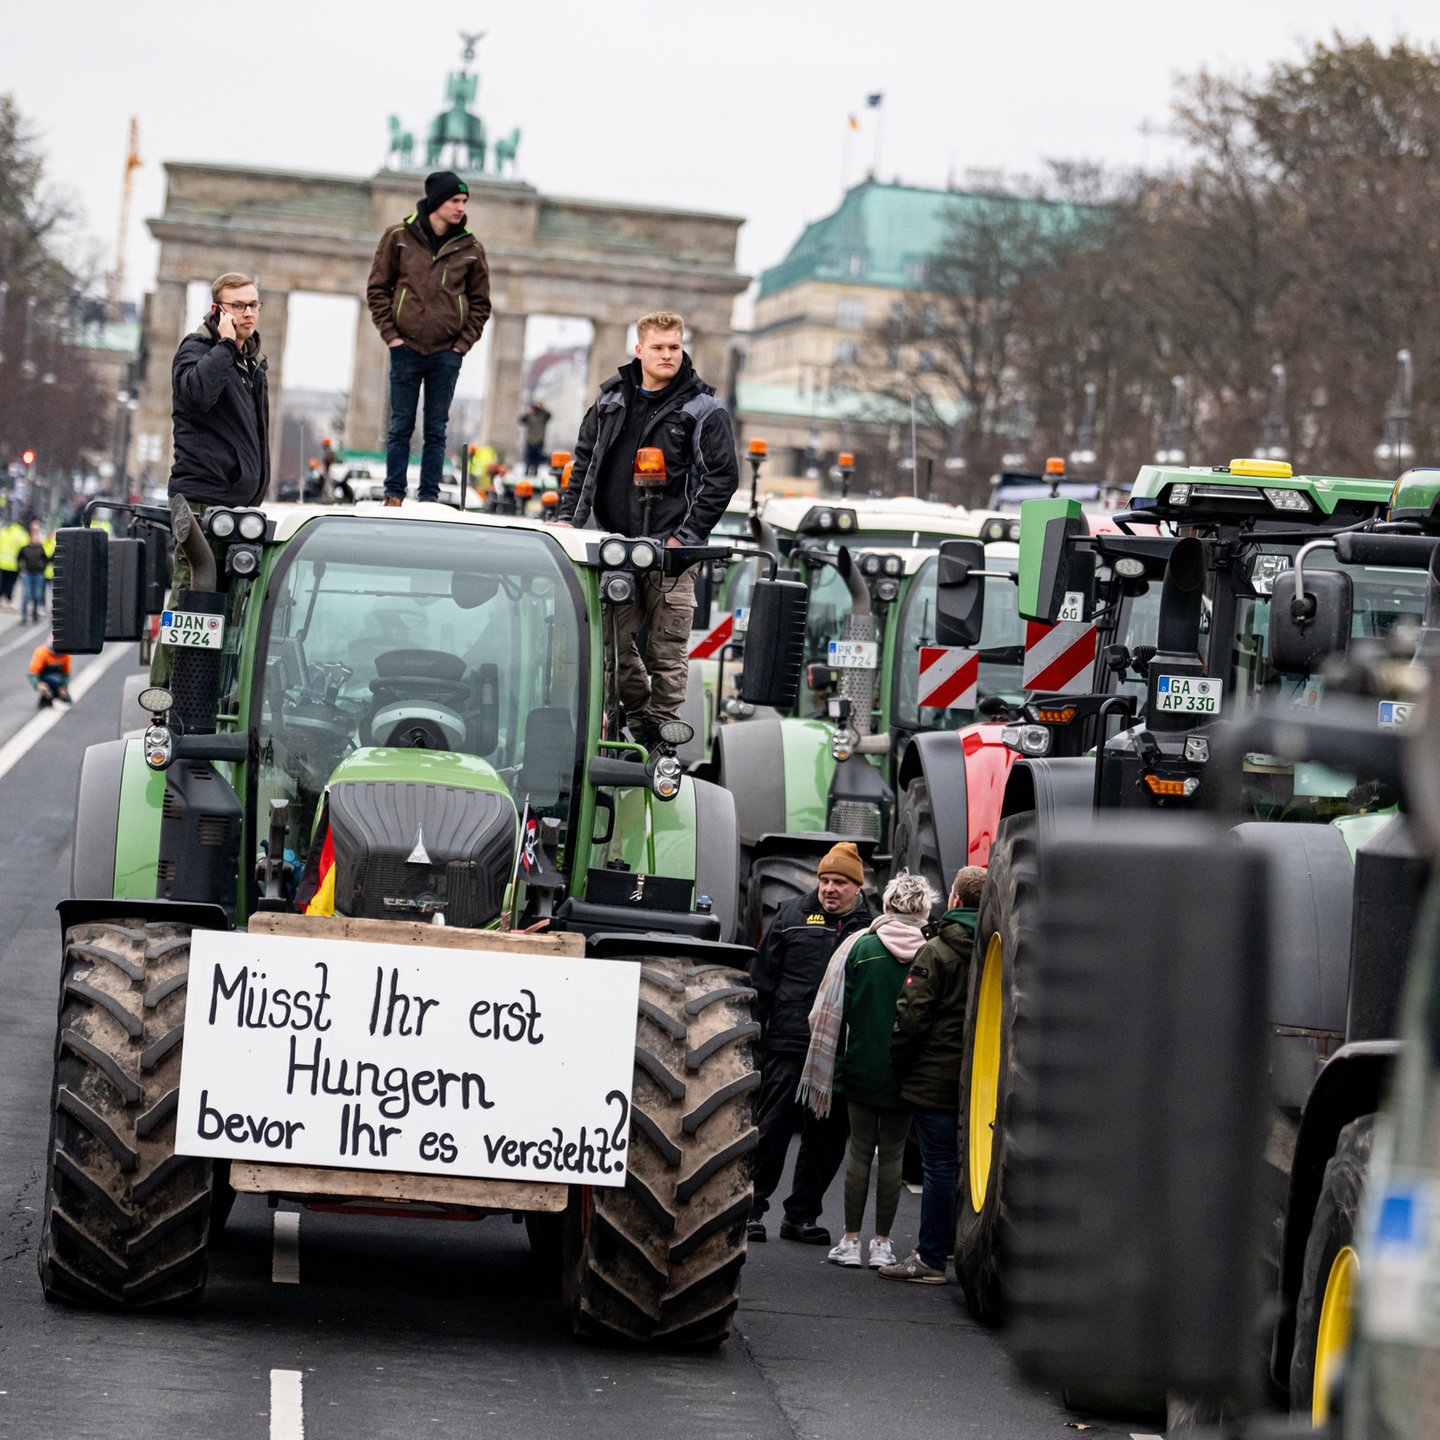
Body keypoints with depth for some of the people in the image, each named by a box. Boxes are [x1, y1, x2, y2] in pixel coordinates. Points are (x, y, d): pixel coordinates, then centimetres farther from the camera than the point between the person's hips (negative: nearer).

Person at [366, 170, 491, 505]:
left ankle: (430, 497, 7)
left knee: (436, 430, 4)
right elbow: (377, 289, 4)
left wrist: (464, 343, 0)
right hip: (406, 349, -1)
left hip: (447, 353, 1)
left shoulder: (470, 248, 5)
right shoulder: (399, 237, 1)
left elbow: (480, 302, 11)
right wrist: (390, 334, -4)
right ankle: (394, 496, 6)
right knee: (401, 426, 2)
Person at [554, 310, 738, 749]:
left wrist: (685, 536, -9)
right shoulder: (612, 400, 13)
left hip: (672, 549, -4)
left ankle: (662, 736, 2)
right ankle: (638, 719, 19)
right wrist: (567, 516, 10)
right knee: (614, 641, 4)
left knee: (667, 648, -4)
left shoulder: (704, 411, 0)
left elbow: (722, 478, -3)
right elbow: (584, 461, 21)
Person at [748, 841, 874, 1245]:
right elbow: (763, 980, 9)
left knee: (827, 1138, 6)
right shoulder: (792, 917, 8)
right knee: (771, 1129, 0)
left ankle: (801, 1215, 16)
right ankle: (752, 1209, 8)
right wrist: (753, 1032, 3)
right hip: (788, 1045, -1)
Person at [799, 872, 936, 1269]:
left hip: (861, 1068, 0)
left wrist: (839, 1059, 9)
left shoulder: (859, 946, -5)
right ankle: (882, 1244, 11)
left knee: (860, 1151, 8)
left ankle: (851, 1241, 8)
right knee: (893, 1154, 8)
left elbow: (833, 1012, 0)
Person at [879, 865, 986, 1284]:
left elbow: (912, 1014, -13)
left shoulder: (938, 952, -11)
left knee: (939, 1166, -3)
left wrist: (897, 1063, -1)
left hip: (937, 1077, -6)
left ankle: (931, 1258, 1)